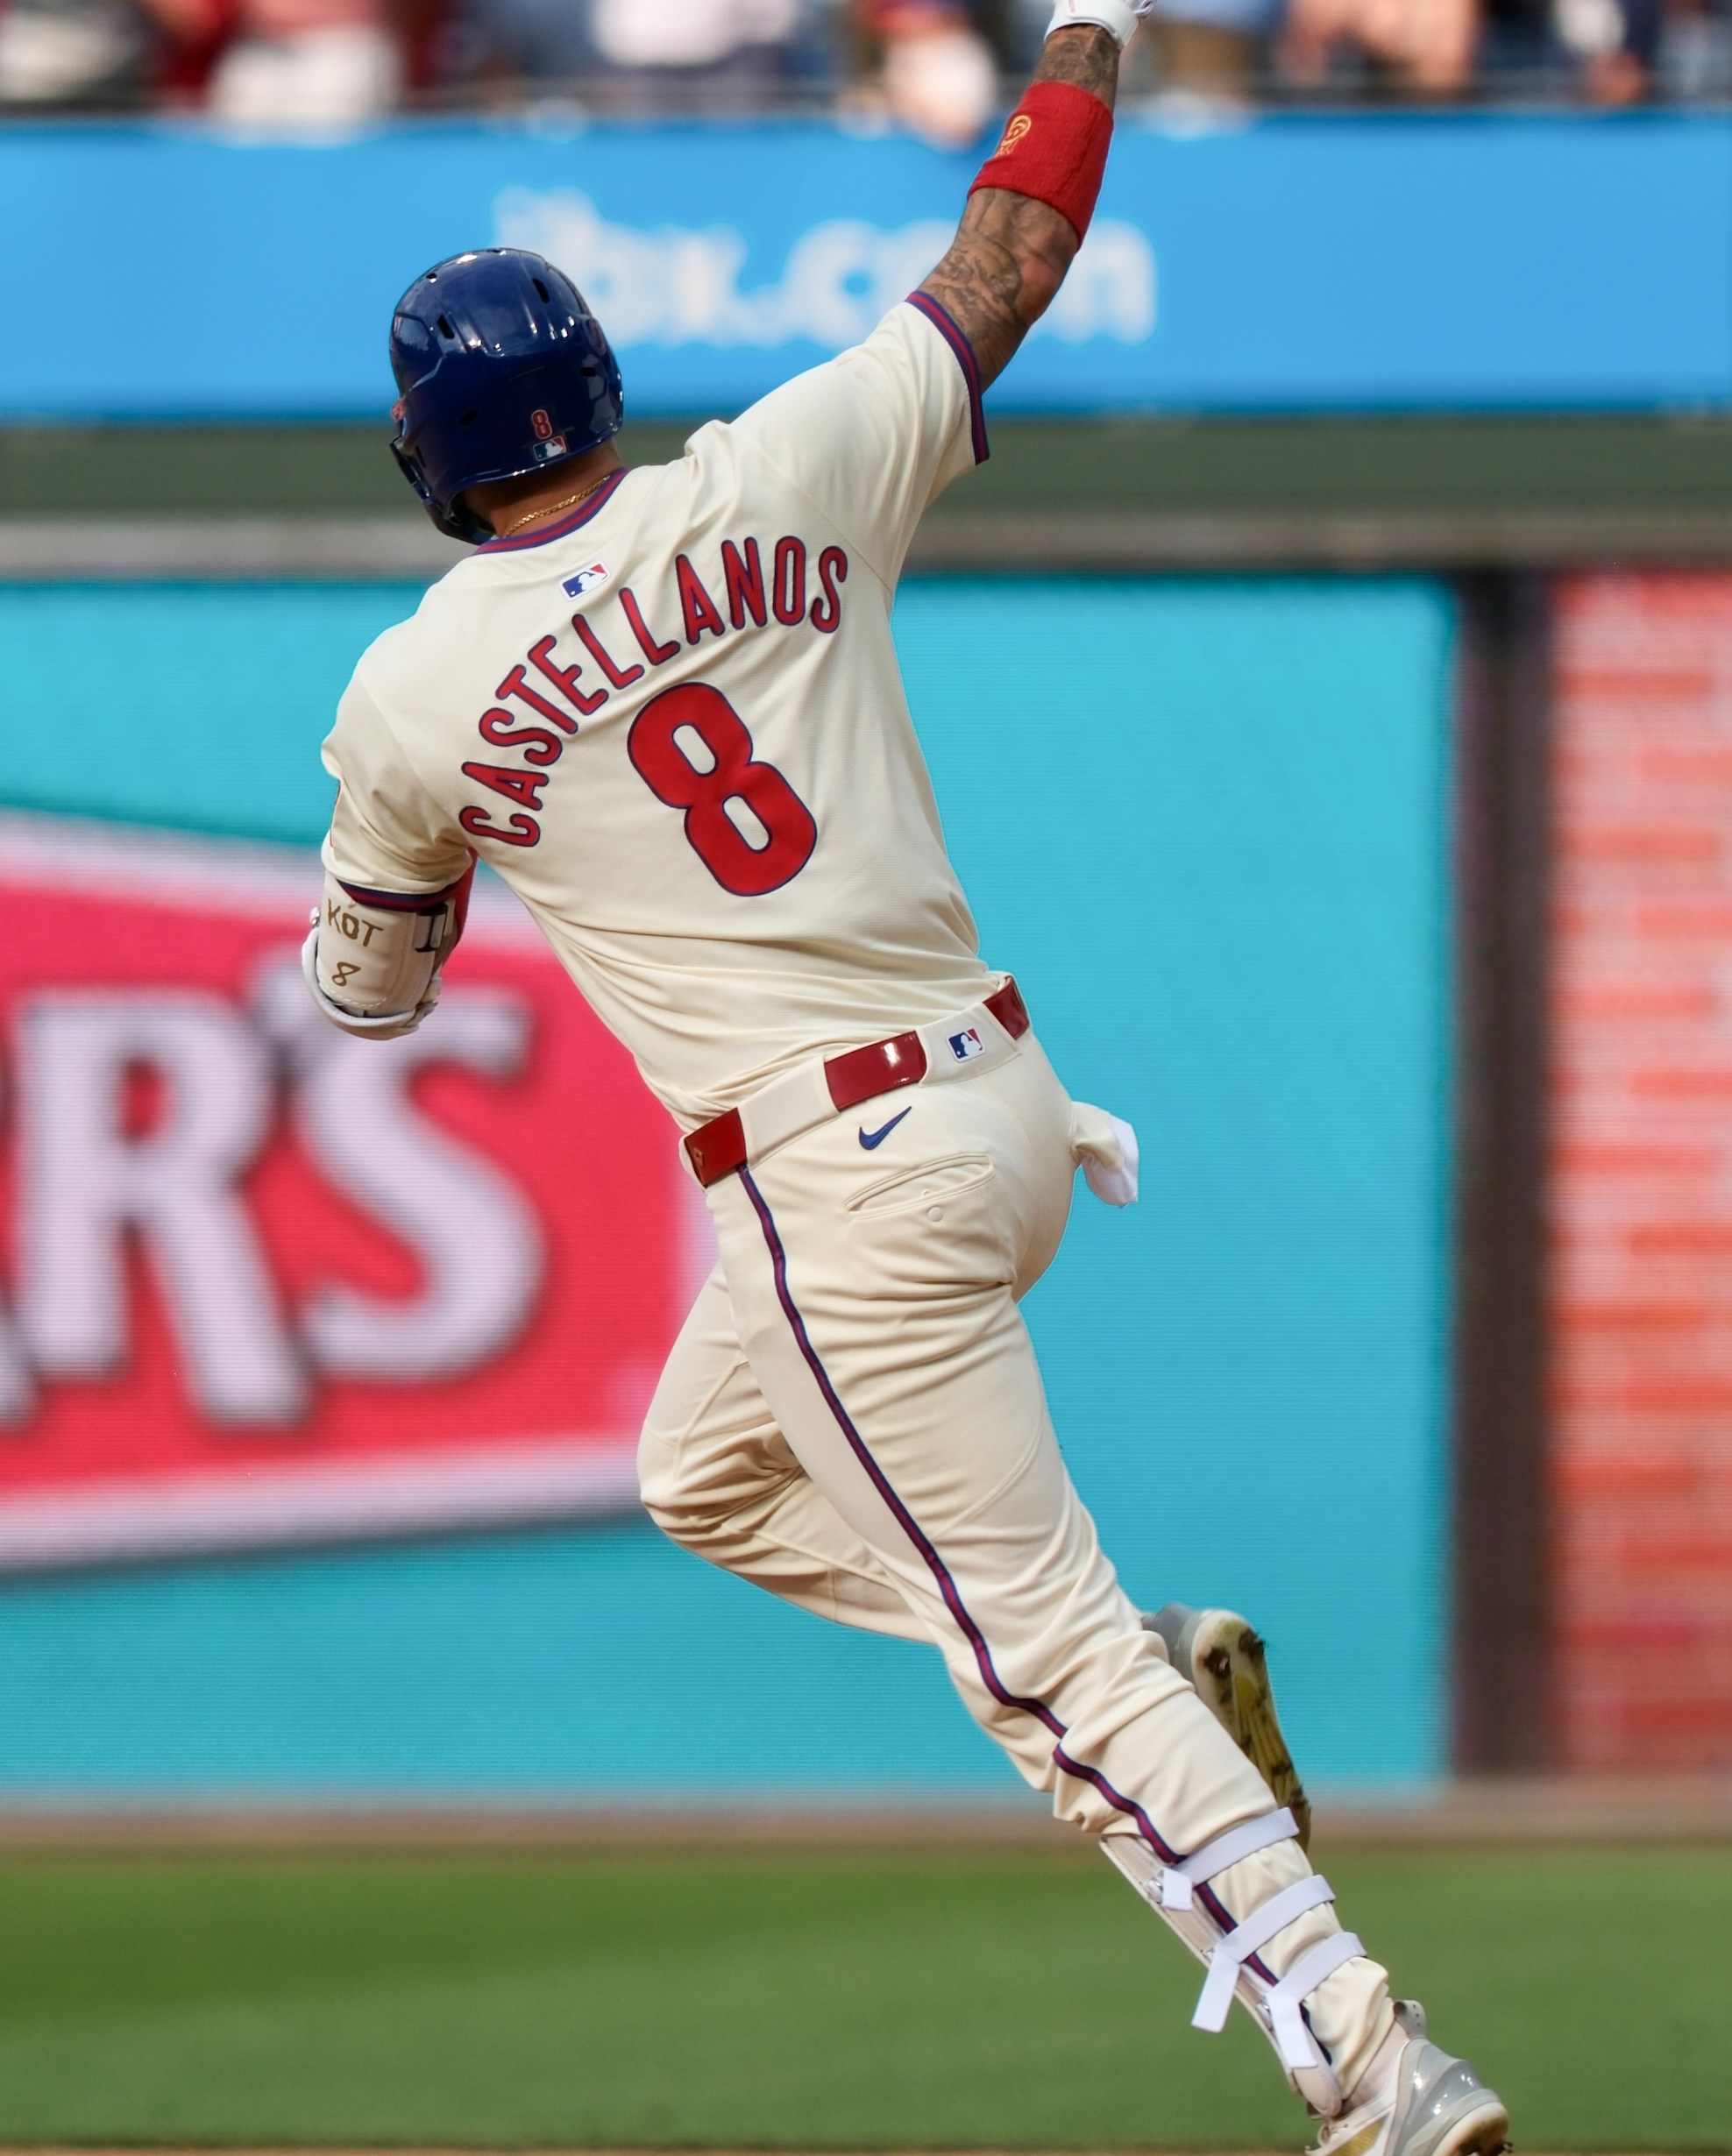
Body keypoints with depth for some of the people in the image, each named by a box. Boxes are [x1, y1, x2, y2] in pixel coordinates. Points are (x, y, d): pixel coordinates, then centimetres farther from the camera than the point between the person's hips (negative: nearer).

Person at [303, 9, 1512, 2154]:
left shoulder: (412, 698, -7)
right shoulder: (783, 483, -1)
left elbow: (366, 989, 11)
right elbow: (1011, 259, 12)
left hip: (844, 1183, -7)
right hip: (1000, 1095, 7)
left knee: (1047, 1657, -4)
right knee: (708, 1477, 29)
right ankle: (1166, 1664, 19)